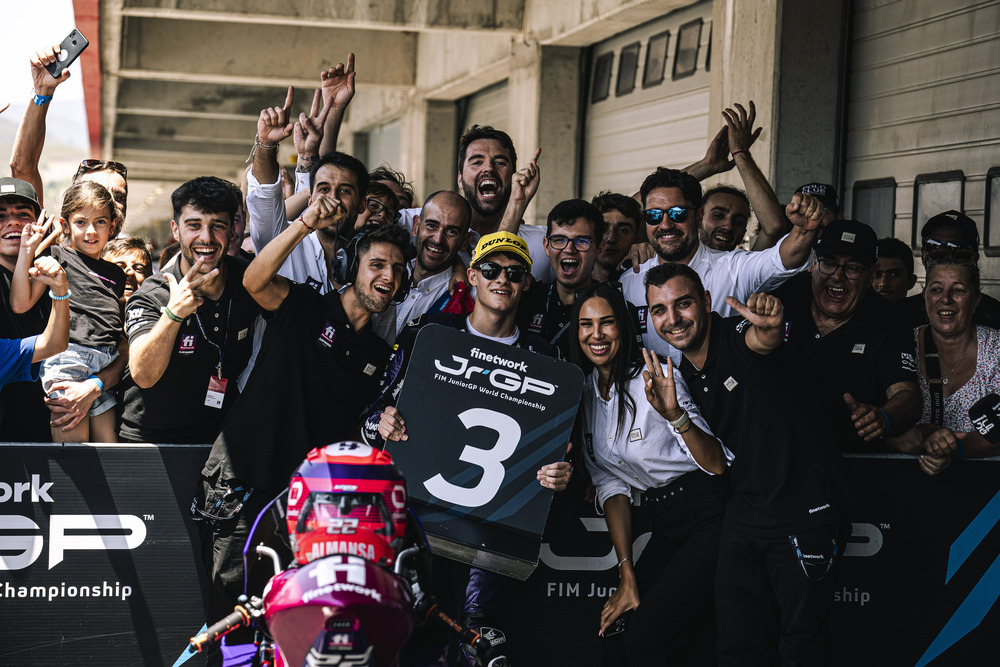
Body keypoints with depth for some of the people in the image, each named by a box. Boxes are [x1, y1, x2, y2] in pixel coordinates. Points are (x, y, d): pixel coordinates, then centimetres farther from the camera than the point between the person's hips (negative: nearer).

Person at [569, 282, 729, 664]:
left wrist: (673, 413, -35)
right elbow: (610, 485, 6)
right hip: (664, 527, 6)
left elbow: (716, 464, -18)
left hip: (707, 517, -6)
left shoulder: (654, 379, -11)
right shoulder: (584, 394, 8)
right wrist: (627, 575, -1)